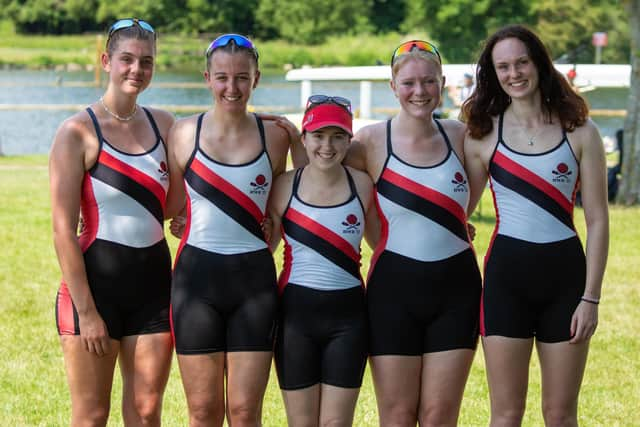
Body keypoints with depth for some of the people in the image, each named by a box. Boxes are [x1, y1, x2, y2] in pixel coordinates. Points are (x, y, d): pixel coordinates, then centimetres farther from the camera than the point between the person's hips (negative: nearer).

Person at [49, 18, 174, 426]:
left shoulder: (163, 124, 7)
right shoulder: (78, 133, -8)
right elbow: (63, 229, -11)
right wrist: (85, 312, -14)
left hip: (153, 281, 5)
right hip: (96, 281, -5)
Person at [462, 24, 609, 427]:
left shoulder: (579, 133, 0)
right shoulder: (483, 135, 2)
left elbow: (598, 221, 0)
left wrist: (591, 297, -6)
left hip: (565, 274, 0)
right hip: (507, 275, 0)